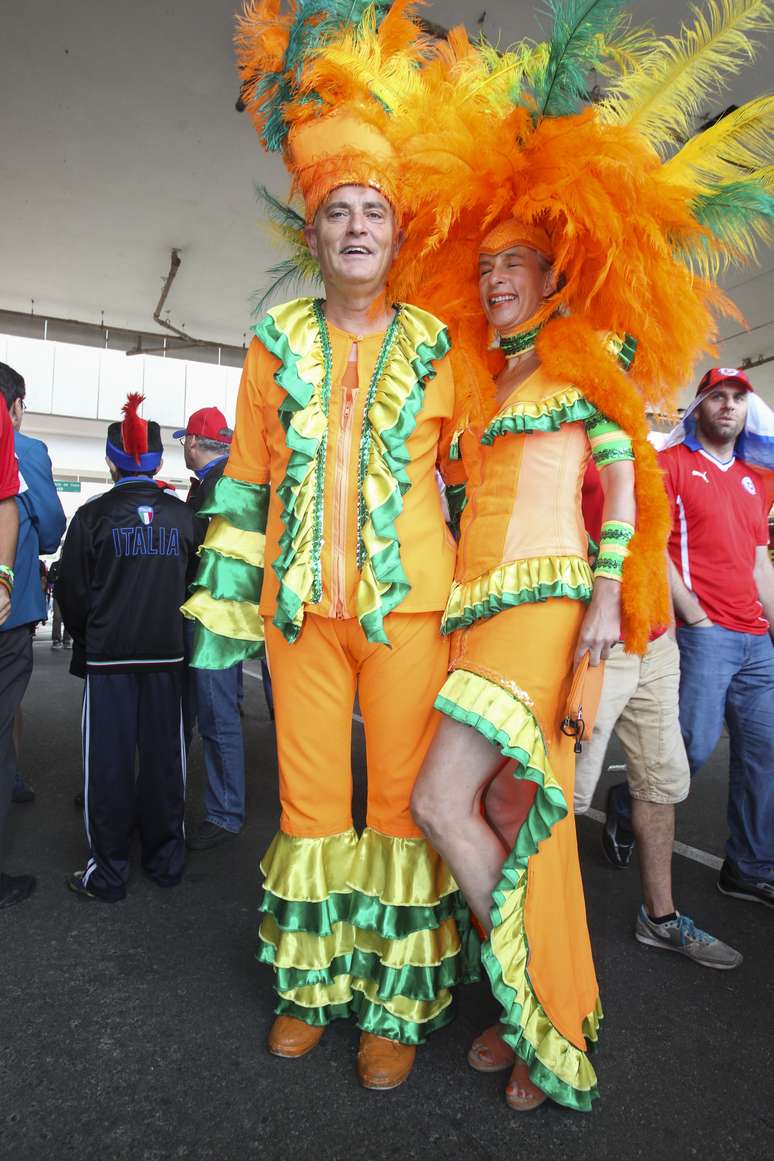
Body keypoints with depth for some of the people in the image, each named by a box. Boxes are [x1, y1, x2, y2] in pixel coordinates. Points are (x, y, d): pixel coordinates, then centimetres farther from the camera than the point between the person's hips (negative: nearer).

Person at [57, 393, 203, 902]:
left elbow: (72, 592, -3)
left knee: (108, 759, 6)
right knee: (163, 754, 11)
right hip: (166, 652, 3)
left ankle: (109, 873, 13)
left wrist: (86, 636, 14)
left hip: (107, 655, -2)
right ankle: (166, 859, 22)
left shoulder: (93, 515, -7)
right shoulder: (184, 516, 1)